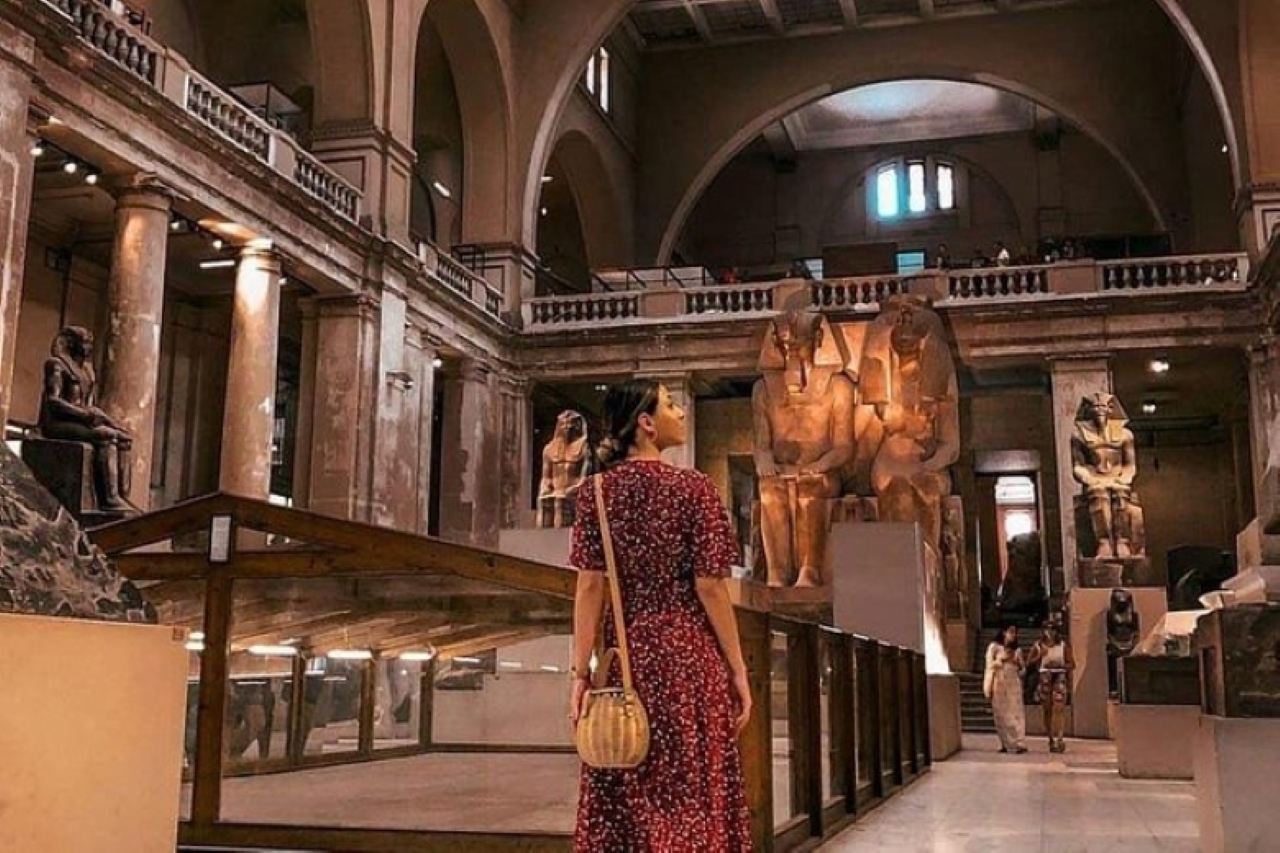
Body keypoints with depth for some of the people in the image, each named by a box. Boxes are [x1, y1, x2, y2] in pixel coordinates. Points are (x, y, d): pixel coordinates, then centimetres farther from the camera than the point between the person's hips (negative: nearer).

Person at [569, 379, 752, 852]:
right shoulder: (692, 487, -7)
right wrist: (738, 670, -3)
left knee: (621, 800, 11)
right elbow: (709, 586, -9)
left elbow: (590, 586, -3)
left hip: (625, 655, 3)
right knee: (690, 796, 7)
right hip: (689, 655, -3)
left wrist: (581, 673, -1)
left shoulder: (596, 490, 1)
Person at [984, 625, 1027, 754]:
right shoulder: (994, 647, 5)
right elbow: (990, 665, -1)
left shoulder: (1017, 650, 15)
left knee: (1016, 713, -8)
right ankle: (1006, 744, 2)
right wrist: (1002, 659, -12)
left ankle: (1019, 744, -12)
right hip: (999, 683, -2)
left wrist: (1018, 662, -3)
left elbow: (1022, 668, 15)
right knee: (1001, 714, -3)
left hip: (1014, 684, 2)